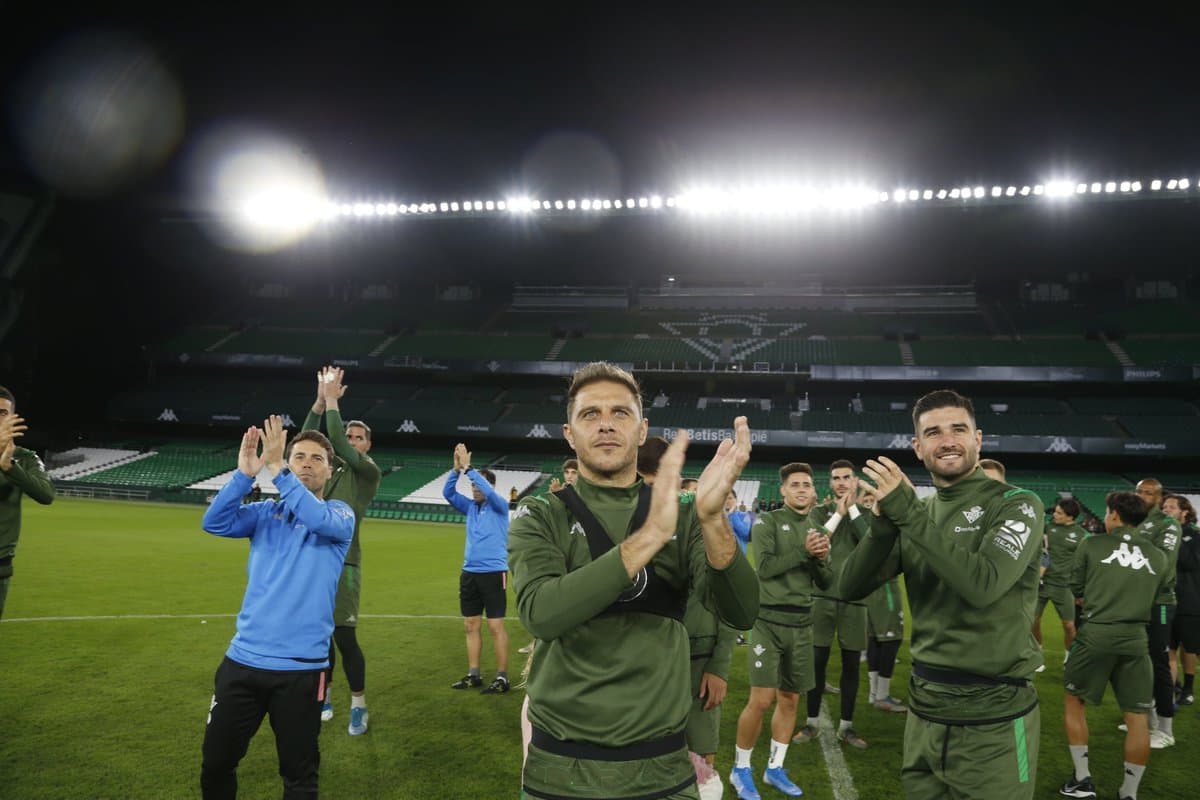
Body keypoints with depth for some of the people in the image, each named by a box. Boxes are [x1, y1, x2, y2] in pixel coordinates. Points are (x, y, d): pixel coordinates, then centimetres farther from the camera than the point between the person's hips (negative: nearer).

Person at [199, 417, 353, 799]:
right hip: (243, 660, 3)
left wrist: (274, 468, -29)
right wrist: (245, 473, -23)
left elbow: (320, 521, -25)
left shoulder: (340, 513, -1)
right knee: (215, 765, 13)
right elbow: (214, 523, -9)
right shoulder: (266, 512, 7)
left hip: (301, 667, -3)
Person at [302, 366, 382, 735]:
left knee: (345, 636, -7)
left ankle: (359, 706, 4)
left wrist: (333, 400, -10)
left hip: (343, 561, -6)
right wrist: (321, 400, -6)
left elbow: (337, 441, -14)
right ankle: (323, 697, 25)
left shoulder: (370, 471, -3)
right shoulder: (331, 467, 13)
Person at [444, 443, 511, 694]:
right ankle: (473, 674, 18)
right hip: (469, 573, 6)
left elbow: (488, 491, -22)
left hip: (493, 573, -6)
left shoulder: (499, 506, -3)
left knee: (495, 626, -4)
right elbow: (448, 493, 2)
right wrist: (456, 468, -12)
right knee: (471, 626, 9)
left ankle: (502, 677, 2)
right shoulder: (470, 507, 11)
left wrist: (468, 468, -21)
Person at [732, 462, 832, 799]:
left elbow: (826, 583, 11)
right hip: (769, 620, -5)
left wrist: (820, 558, -8)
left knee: (790, 699, 11)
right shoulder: (767, 521, -4)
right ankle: (741, 769, 11)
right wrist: (803, 551, -17)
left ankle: (775, 768, 26)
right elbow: (765, 567, -17)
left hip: (802, 623, 6)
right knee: (761, 700, -8)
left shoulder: (817, 528, 12)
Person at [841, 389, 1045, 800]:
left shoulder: (1016, 503, -8)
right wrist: (885, 521, -17)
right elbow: (852, 587, -1)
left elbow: (983, 585, -25)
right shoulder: (916, 511, 7)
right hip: (925, 708, 5)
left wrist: (907, 512, -24)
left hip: (993, 715, -5)